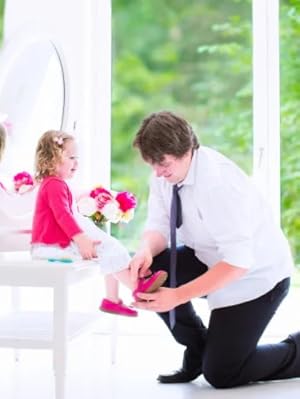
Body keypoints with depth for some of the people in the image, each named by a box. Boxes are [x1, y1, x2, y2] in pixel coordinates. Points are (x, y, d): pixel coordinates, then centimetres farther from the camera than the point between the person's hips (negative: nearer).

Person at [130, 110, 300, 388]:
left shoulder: (218, 181, -33)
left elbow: (237, 262, -35)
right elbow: (159, 226, -5)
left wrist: (177, 296, -39)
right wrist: (145, 250, -30)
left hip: (255, 273, -7)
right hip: (212, 259, 8)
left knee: (220, 374, -7)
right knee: (149, 271, -16)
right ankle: (197, 349, 5)